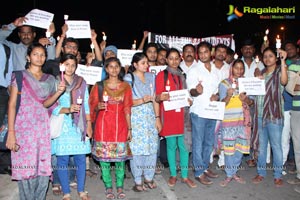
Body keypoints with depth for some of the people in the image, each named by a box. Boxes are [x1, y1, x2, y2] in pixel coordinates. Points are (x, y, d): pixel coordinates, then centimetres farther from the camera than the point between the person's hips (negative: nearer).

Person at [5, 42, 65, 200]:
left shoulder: (50, 79, 13)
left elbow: (45, 104, 6)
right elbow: (12, 104, -3)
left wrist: (59, 92, -12)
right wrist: (11, 132, -11)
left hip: (42, 127, 3)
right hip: (23, 126, -3)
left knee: (44, 168, 2)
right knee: (25, 168, -1)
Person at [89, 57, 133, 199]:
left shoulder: (125, 86, 7)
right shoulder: (99, 86, 5)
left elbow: (127, 109, 6)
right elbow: (93, 106, 7)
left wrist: (129, 128, 3)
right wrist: (98, 106, -16)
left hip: (120, 125, 1)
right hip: (103, 125, 0)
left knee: (120, 156, 3)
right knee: (104, 156, 3)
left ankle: (120, 187, 19)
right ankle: (108, 187, 19)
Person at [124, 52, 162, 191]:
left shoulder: (151, 77, 11)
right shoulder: (128, 78, -3)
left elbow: (155, 99, 10)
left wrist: (157, 118, 7)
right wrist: (142, 100, -24)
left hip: (151, 116, 4)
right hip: (136, 117, -4)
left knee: (152, 147, 5)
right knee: (137, 149, -1)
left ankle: (149, 177, 23)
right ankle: (138, 181, 13)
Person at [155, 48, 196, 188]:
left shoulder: (182, 75, 14)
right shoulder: (161, 75, 0)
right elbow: (157, 97, -5)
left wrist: (188, 100, -1)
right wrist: (161, 97, -27)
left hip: (182, 113, 4)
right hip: (168, 115, -3)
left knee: (183, 145, 5)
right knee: (171, 145, 4)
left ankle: (185, 176, 17)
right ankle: (173, 175, 20)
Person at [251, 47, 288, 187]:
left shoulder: (279, 71, -1)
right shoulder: (261, 73, 15)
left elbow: (284, 81, -24)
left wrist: (283, 61, -27)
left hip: (274, 114, -5)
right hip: (260, 114, 5)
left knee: (276, 145, 1)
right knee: (261, 145, 12)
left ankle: (277, 175, 14)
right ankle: (261, 173, 23)